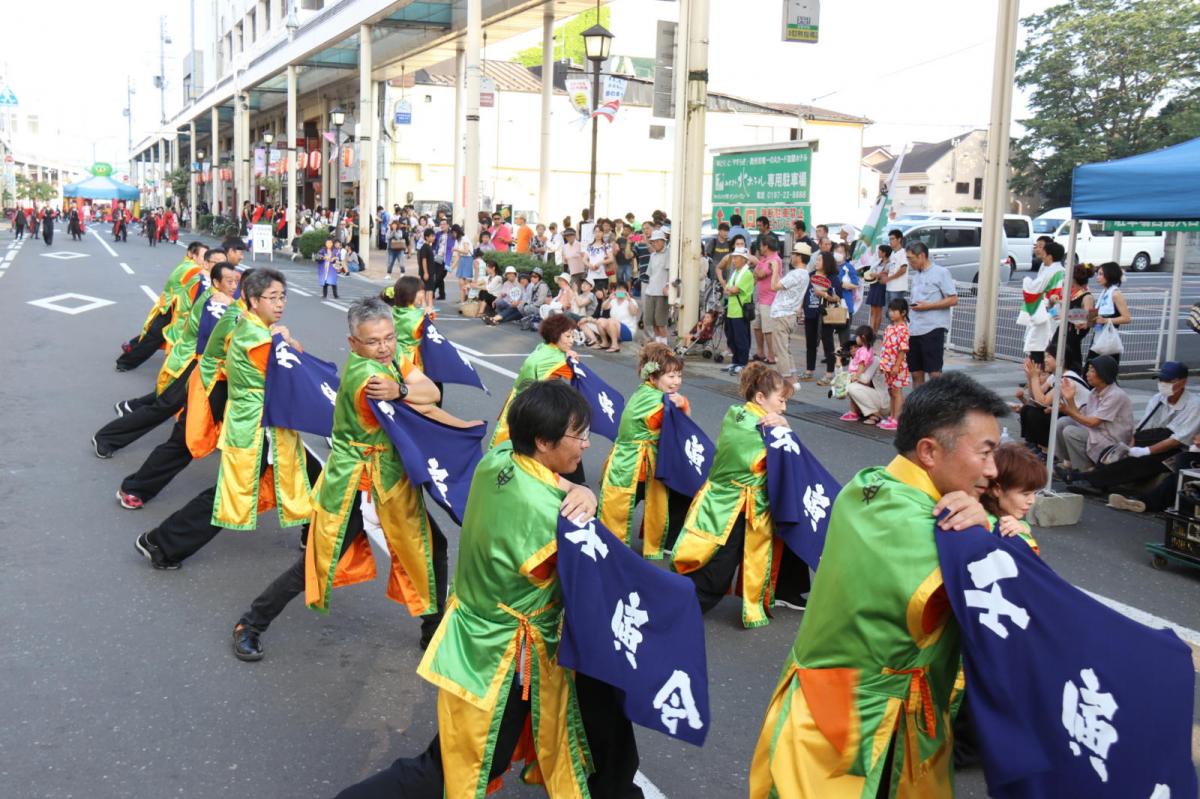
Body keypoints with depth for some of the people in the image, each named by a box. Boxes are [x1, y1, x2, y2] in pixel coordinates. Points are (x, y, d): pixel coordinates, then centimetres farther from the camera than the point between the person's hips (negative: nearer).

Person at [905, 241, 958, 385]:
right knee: (916, 372, 9)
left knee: (934, 372, -9)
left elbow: (953, 300, -8)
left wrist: (927, 306, -15)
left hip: (933, 328, -7)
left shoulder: (940, 272, -4)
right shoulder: (916, 275, 17)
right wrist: (910, 306, 5)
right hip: (914, 329, 7)